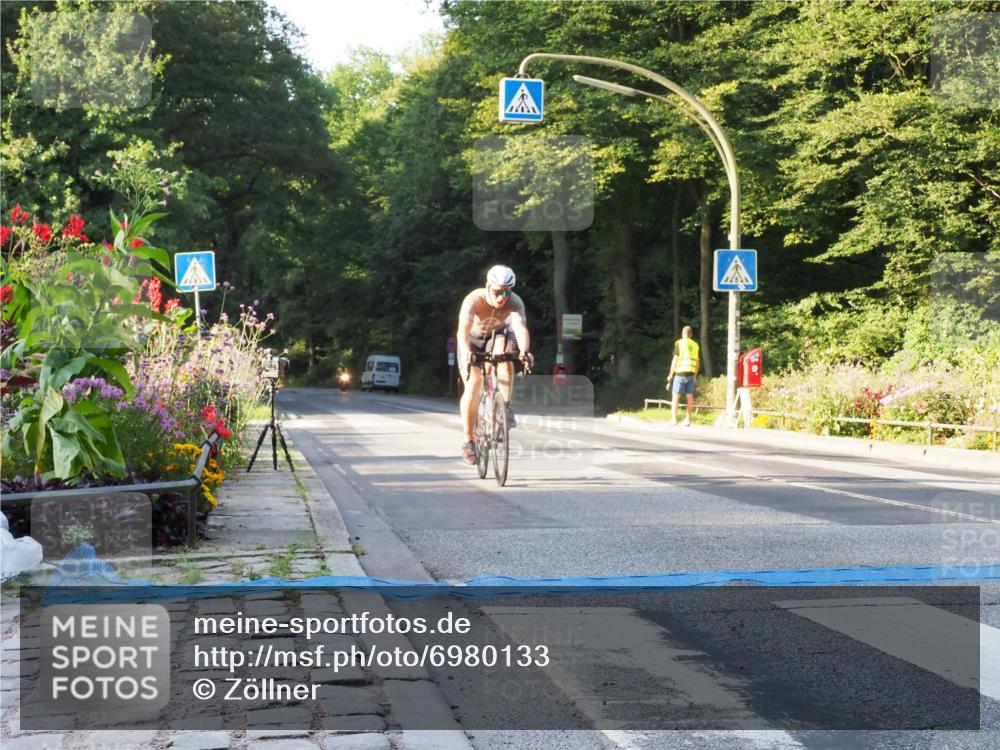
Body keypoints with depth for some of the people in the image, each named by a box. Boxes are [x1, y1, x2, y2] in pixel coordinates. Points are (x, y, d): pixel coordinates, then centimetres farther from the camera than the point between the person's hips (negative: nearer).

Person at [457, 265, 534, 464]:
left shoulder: (515, 303, -29)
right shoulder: (473, 300, -34)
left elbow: (521, 327, -45)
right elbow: (463, 330, -46)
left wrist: (524, 350, -65)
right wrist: (466, 353, -65)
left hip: (497, 335, 1)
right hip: (473, 341, -1)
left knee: (505, 355, -34)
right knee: (473, 385, -17)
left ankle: (505, 408, -26)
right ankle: (468, 440, -4)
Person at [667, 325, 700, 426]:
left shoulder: (679, 343, -3)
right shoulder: (696, 345, 11)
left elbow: (675, 359, -7)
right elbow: (697, 362, 13)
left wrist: (670, 374, -2)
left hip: (680, 373, -4)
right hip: (691, 373, 4)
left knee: (676, 396, -3)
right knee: (690, 397, 6)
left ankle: (673, 419, -11)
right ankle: (688, 420, 8)